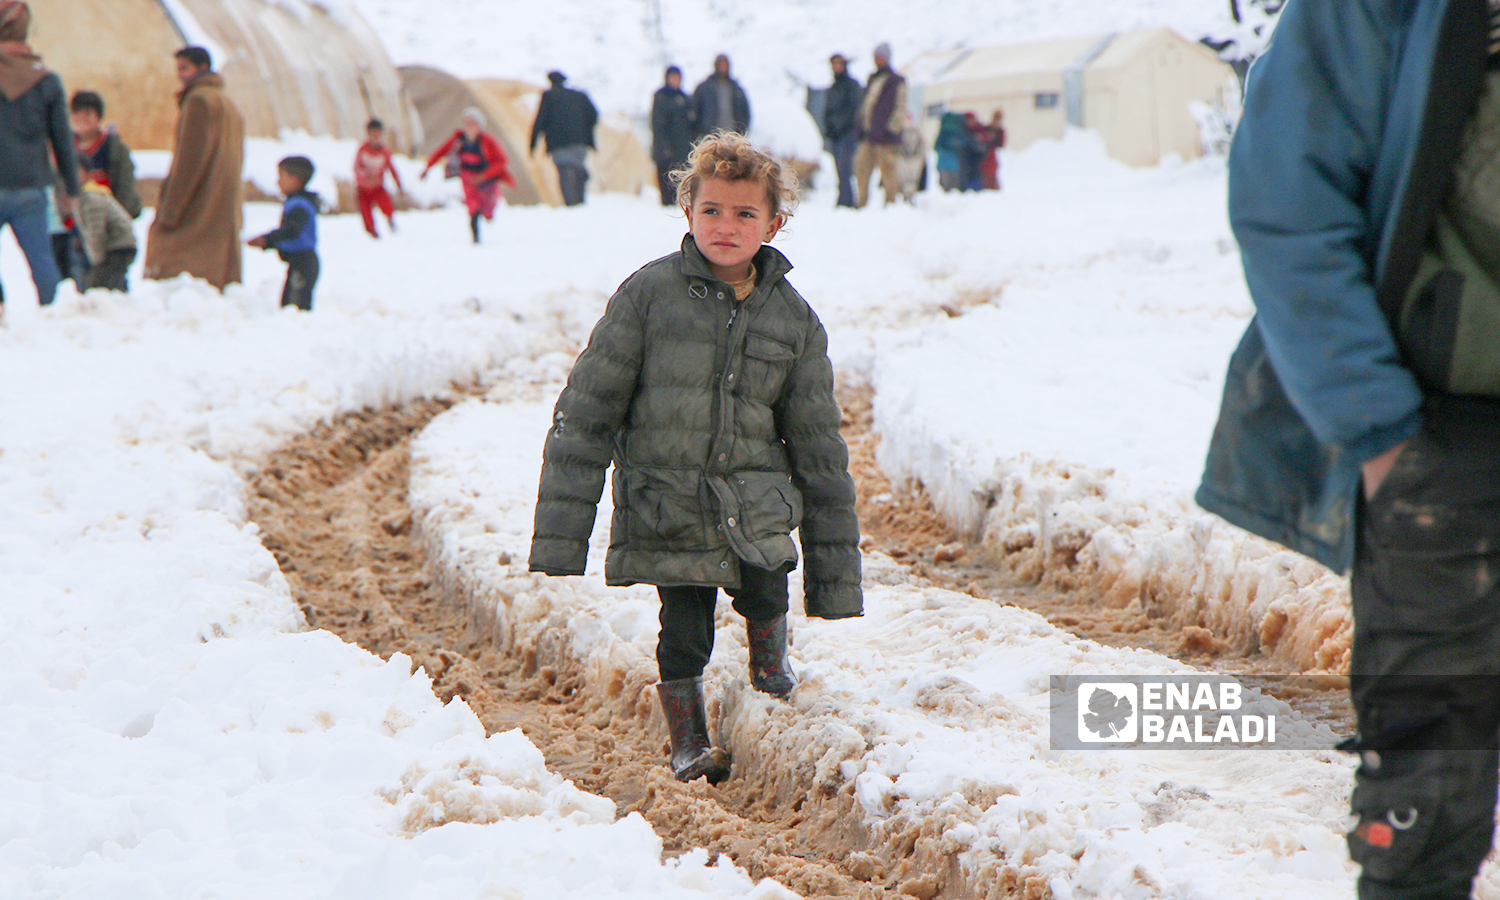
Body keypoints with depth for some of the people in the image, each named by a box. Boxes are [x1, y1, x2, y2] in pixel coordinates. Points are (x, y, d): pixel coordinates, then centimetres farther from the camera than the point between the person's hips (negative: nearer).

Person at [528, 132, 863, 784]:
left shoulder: (795, 321, 5)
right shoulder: (649, 295, -4)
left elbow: (818, 448, 12)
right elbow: (585, 414, -1)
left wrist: (835, 571, 9)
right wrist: (559, 538, -4)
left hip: (755, 506, 2)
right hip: (665, 508, -2)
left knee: (764, 596, -18)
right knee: (684, 638, 0)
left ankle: (770, 660, 15)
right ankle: (689, 744, 26)